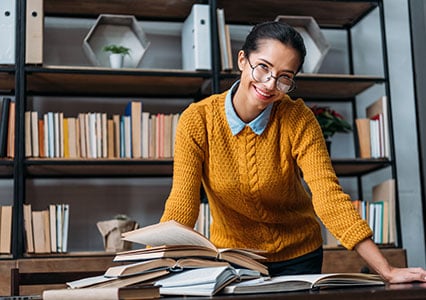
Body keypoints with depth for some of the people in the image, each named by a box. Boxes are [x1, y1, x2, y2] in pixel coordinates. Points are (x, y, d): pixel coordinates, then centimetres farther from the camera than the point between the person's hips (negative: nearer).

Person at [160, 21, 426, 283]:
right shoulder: (197, 121, -15)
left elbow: (328, 195, -21)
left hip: (298, 257, 0)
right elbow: (183, 203, -18)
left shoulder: (299, 120, -14)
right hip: (230, 256, 0)